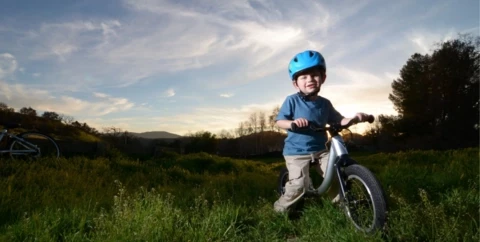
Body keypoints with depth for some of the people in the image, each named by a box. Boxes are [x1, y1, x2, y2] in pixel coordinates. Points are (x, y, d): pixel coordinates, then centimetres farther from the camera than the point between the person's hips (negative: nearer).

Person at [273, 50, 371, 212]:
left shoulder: (325, 103, 4)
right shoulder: (292, 101, -11)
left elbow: (338, 121, 11)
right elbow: (279, 121, -12)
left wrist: (354, 118, -8)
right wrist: (293, 123, -32)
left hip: (320, 150, 5)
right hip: (296, 152, -5)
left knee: (335, 176, 0)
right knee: (299, 185, -13)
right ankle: (280, 208, 11)